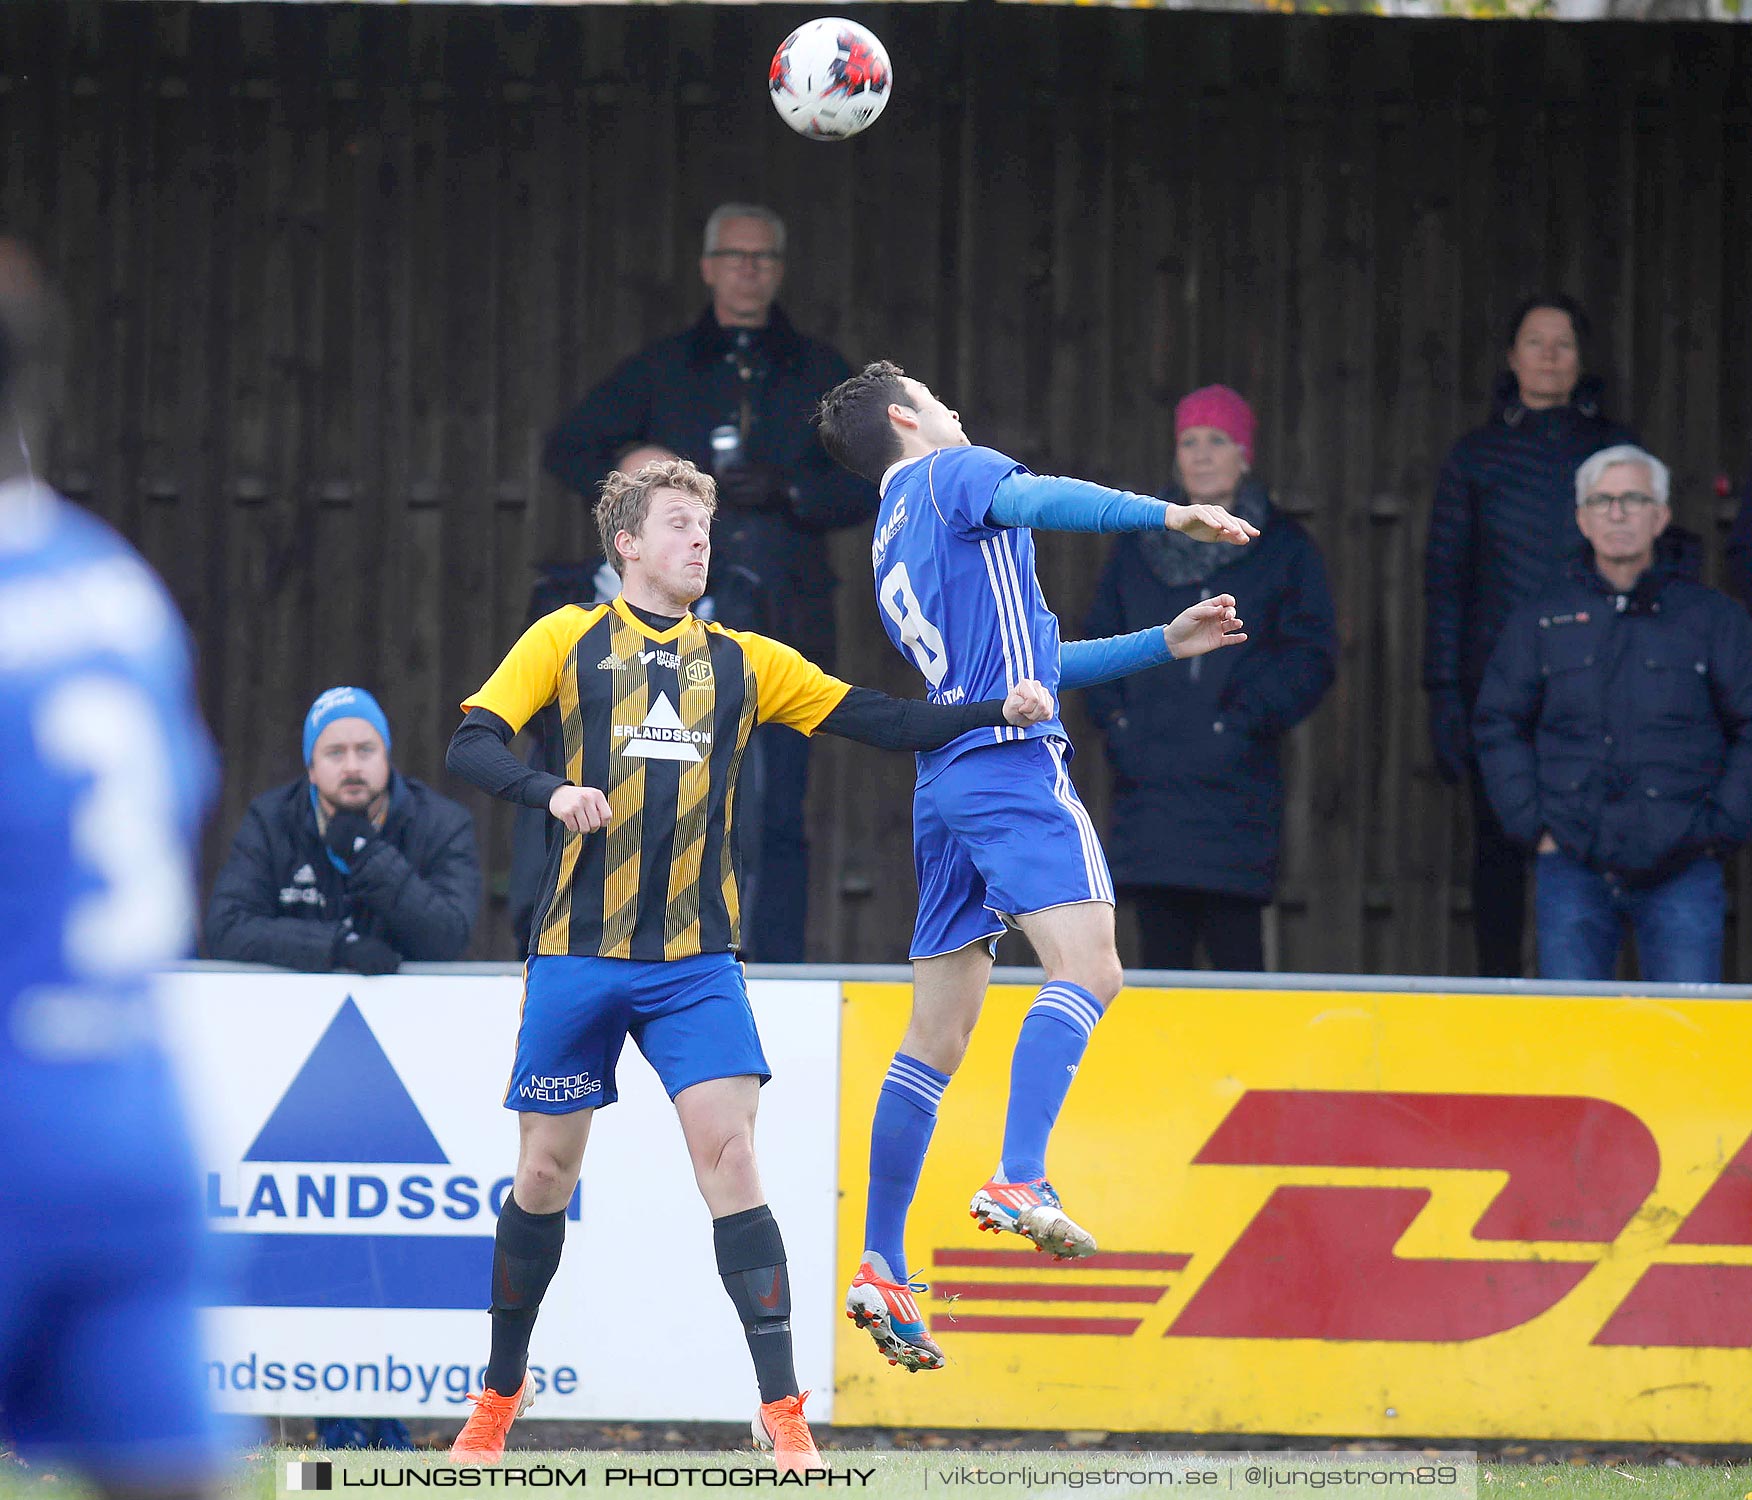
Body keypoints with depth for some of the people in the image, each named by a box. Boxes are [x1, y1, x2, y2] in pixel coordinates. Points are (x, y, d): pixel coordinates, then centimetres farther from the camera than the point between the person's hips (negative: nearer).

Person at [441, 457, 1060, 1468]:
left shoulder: (745, 662, 12)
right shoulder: (567, 641, 6)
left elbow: (886, 723, 10)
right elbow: (471, 745, -3)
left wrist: (999, 710, -4)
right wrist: (553, 792, -21)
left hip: (696, 960, 1)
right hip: (576, 957, -1)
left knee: (730, 1156, -13)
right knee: (546, 1173, 5)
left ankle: (782, 1411, -14)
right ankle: (501, 1395, 24)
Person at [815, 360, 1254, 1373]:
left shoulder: (893, 544, 29)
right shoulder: (952, 472, 6)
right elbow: (1034, 499, -18)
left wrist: (1166, 642, 33)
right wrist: (1166, 515, -25)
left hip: (944, 784, 9)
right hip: (1011, 759, -9)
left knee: (936, 1038, 8)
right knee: (1087, 966, -21)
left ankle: (883, 1272, 6)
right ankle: (1020, 1183, -37)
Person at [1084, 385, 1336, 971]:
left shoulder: (1284, 550, 6)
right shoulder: (1140, 545, 15)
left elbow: (1312, 657, 1)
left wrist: (1253, 714, -11)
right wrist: (1112, 711, 3)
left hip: (1235, 784, -3)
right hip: (1149, 784, 3)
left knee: (1236, 953, -10)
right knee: (1161, 949, 0)